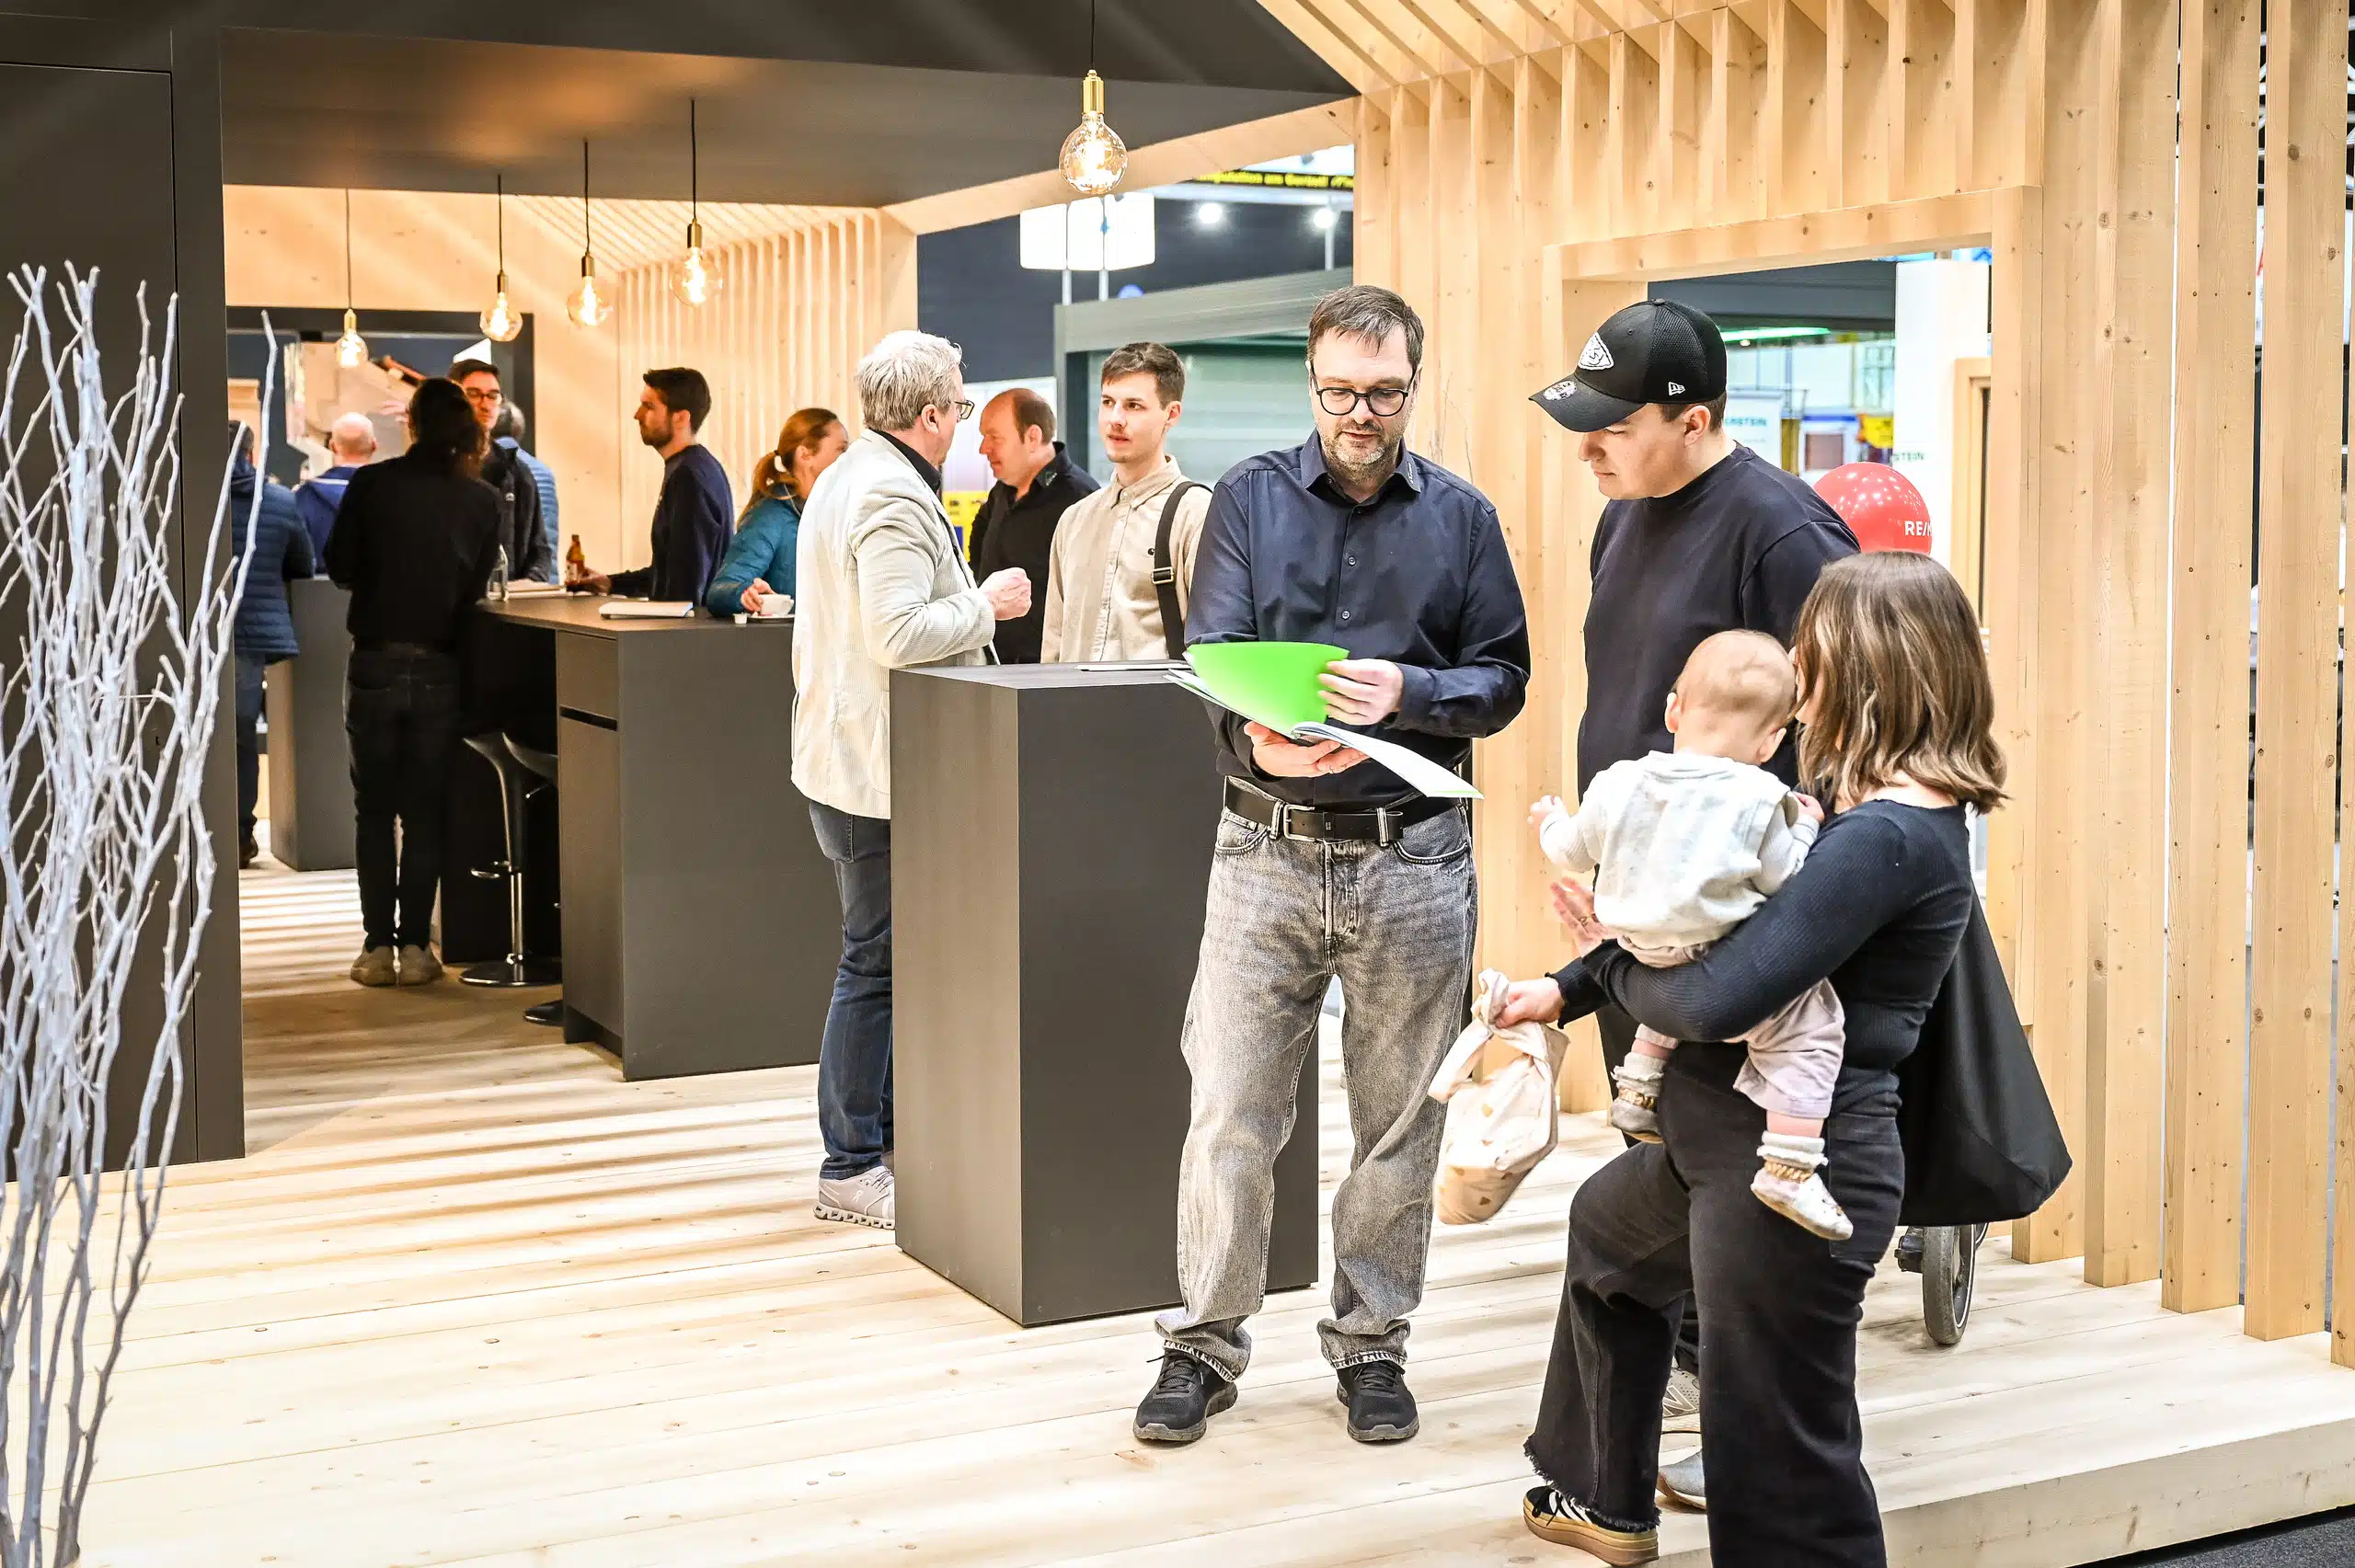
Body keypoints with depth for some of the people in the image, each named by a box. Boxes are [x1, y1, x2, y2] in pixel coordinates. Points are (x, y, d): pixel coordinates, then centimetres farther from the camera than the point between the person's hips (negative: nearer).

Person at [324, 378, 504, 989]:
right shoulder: (484, 502, -3)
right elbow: (478, 588, 1)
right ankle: (415, 946, 5)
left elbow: (339, 566, 0)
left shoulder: (372, 484, -6)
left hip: (375, 663, -1)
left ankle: (378, 946, 6)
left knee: (374, 810, 9)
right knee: (425, 812, 8)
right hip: (440, 668, 1)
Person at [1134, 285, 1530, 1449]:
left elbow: (1503, 678, 4)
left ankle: (1371, 1343, 25)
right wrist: (1259, 733, -28)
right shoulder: (1250, 499, 4)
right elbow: (1211, 653, -7)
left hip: (1413, 860, 1)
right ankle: (1205, 1343, 16)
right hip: (1268, 848, -1)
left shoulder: (1461, 516, 6)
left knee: (1399, 1120, 9)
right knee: (1229, 1110, 0)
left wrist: (1409, 691, -17)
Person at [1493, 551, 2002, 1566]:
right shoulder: (1859, 807, 7)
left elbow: (1714, 1001, -30)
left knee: (1780, 1478, 1)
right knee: (1606, 1226, 36)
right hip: (1727, 1146, 11)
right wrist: (1567, 990, 7)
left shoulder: (1885, 837, -24)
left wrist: (1612, 961, -9)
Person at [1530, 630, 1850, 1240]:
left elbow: (1575, 853, 13)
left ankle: (1637, 1094, 44)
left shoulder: (1619, 784, 0)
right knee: (1808, 1024, -1)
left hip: (1646, 954, 7)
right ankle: (1789, 1167, -10)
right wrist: (1803, 829, 8)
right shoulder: (1759, 801, -13)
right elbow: (1782, 880, -7)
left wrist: (1552, 823, 34)